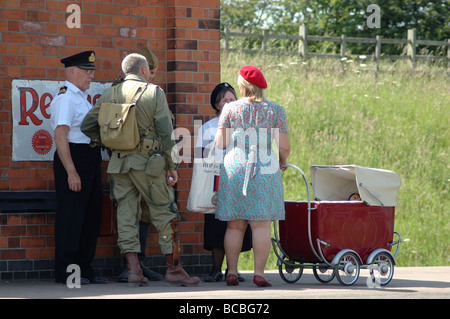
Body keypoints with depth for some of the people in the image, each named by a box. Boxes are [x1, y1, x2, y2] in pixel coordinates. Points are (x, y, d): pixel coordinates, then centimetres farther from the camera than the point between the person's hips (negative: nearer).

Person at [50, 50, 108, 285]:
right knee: (71, 216, -7)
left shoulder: (82, 98, 19)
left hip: (90, 160, 10)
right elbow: (60, 136, -20)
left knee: (91, 215, 12)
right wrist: (71, 172, -25)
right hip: (73, 158, -10)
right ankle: (65, 272, -3)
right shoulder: (65, 98, -12)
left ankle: (85, 268, 19)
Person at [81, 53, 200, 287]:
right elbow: (165, 133, -7)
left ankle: (133, 270, 2)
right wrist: (171, 166, -1)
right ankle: (174, 269, 6)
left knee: (126, 214, 7)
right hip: (147, 162, -4)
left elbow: (87, 125, 7)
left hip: (119, 162, 4)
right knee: (164, 213, 4)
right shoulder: (154, 92, -3)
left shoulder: (109, 94, 7)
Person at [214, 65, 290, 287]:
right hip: (265, 169, -1)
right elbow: (284, 146, -1)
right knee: (261, 225, -1)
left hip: (234, 168, 1)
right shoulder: (276, 111, 3)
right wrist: (283, 161, 19)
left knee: (234, 225, 7)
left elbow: (220, 143, 1)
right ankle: (259, 273, -4)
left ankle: (232, 272, 8)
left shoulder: (230, 109, 4)